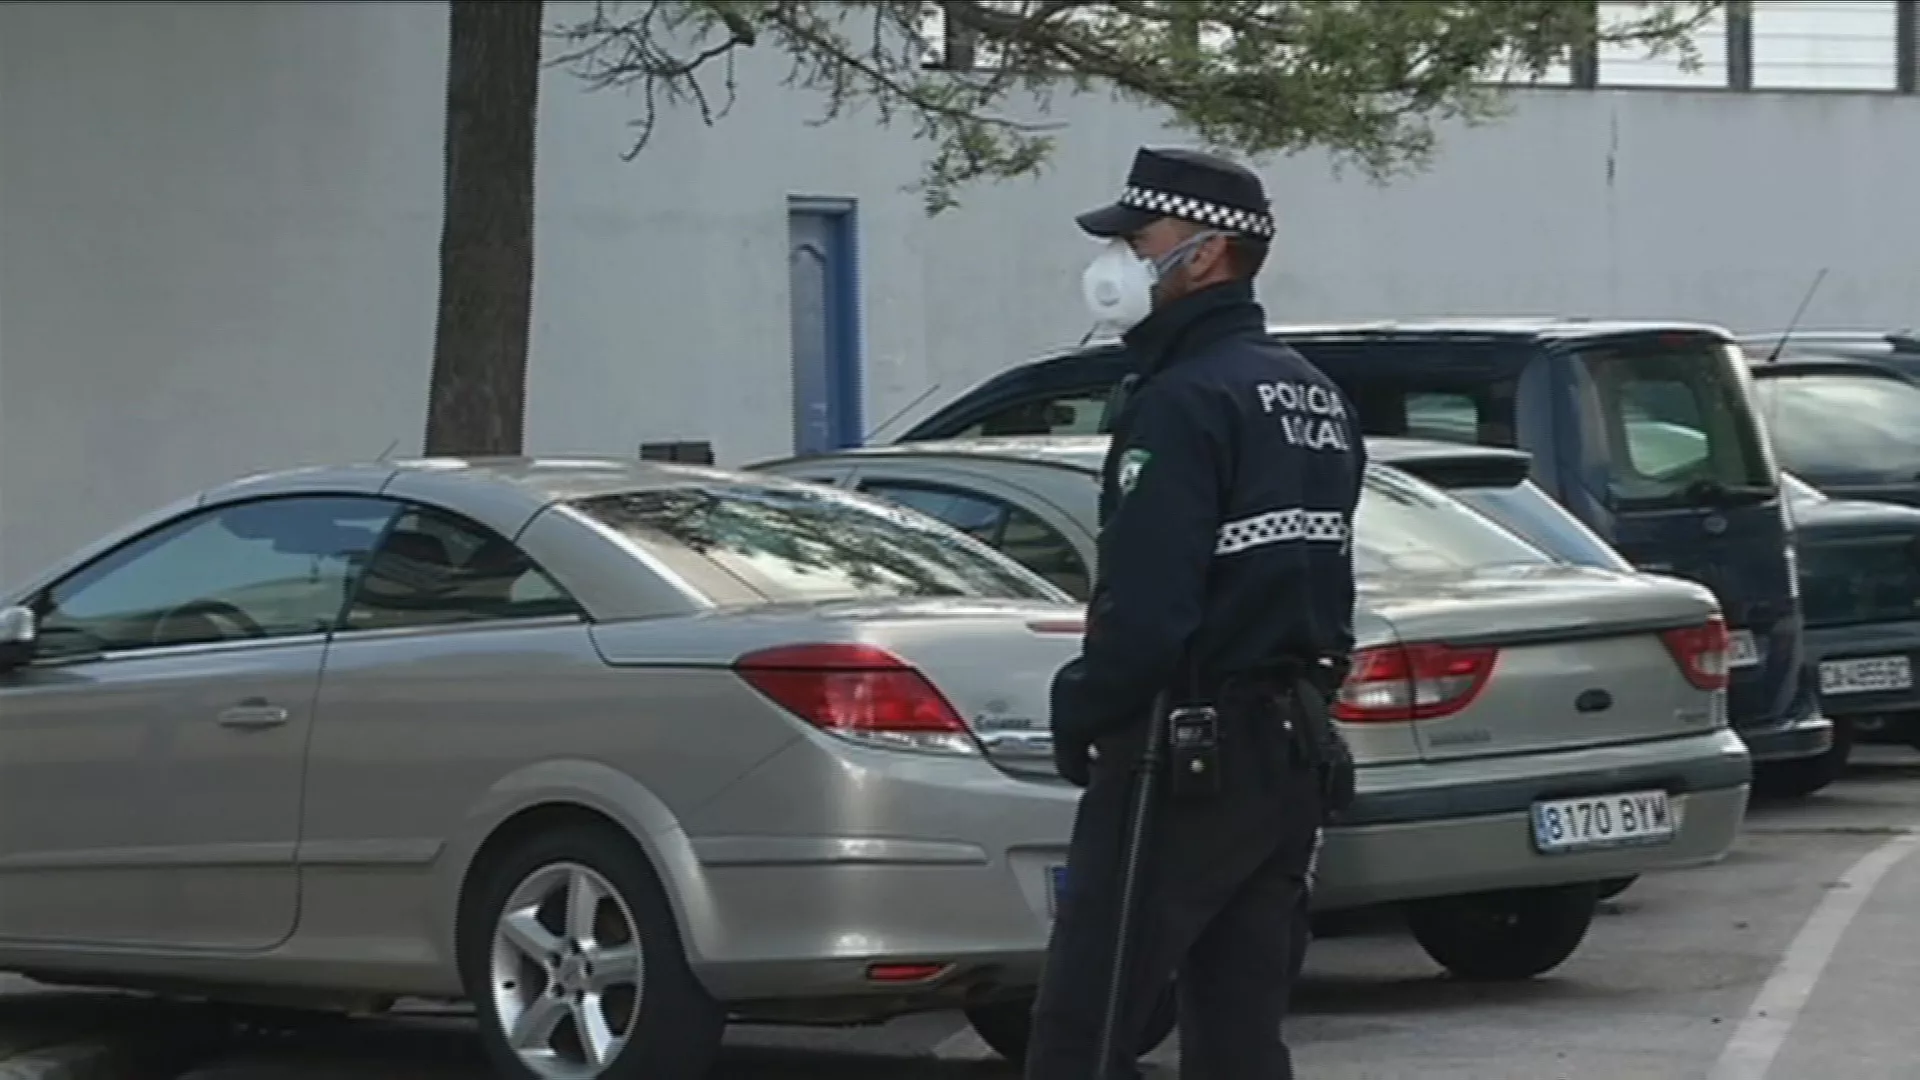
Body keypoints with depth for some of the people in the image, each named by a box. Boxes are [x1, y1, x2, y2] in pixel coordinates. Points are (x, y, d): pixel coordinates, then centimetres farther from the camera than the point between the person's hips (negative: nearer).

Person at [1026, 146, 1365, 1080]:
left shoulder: (1184, 401, -15)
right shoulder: (1315, 398, 16)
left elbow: (1145, 610, -23)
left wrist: (1078, 714, -8)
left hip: (1182, 763, -9)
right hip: (1294, 752, 9)